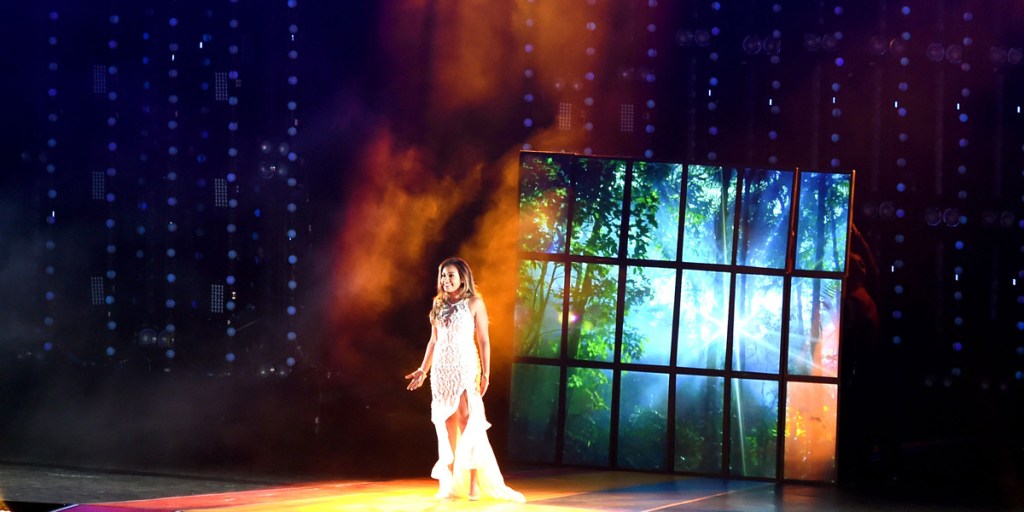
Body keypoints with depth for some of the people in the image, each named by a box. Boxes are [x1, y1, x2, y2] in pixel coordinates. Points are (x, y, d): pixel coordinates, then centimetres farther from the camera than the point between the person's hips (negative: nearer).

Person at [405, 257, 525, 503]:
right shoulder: (439, 305, 12)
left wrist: (486, 374, -9)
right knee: (446, 423, 4)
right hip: (441, 369, 5)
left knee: (468, 421, -11)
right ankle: (449, 483, 8)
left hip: (465, 367, -5)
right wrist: (423, 370, 14)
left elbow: (484, 341, -3)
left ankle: (473, 482, -10)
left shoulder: (474, 303, -1)